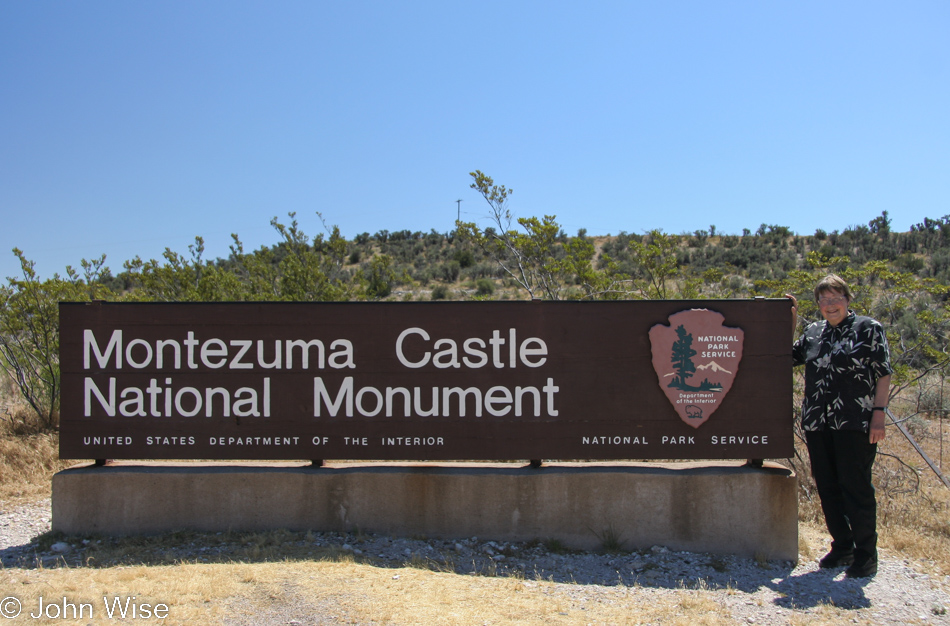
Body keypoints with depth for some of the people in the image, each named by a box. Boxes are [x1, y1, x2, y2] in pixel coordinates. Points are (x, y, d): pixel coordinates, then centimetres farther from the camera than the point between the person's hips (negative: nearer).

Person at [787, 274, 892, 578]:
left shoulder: (868, 328, 0)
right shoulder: (813, 333, 13)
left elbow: (883, 374, -3)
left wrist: (878, 414, -11)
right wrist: (791, 321, 15)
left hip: (855, 424, -5)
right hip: (817, 424, 5)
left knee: (856, 487, -2)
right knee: (827, 487, 10)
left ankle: (866, 554, 10)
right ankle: (842, 547, 24)